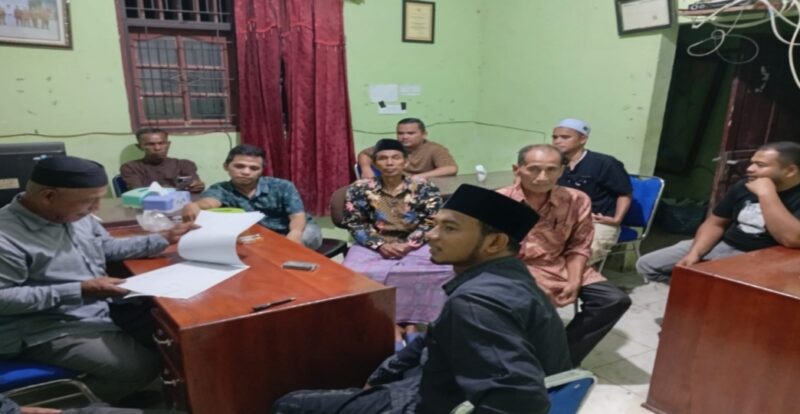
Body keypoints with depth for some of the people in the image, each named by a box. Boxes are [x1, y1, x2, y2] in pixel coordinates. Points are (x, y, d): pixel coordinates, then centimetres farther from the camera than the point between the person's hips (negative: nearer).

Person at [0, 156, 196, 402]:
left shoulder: (75, 214, 0)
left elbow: (106, 247, 13)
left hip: (104, 310, 9)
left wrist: (164, 239, 4)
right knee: (143, 366, -18)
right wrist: (80, 290, -26)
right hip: (55, 331, -8)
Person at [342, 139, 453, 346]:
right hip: (374, 247, 0)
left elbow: (432, 221, -2)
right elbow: (354, 223, 0)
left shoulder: (424, 187, 2)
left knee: (443, 269, -28)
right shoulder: (360, 189, 3)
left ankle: (411, 322, -14)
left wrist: (408, 245, -16)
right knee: (355, 273, -31)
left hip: (415, 246, 0)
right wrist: (380, 245, -14)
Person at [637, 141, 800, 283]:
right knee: (646, 264, -1)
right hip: (721, 245, 7)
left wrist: (766, 194, -25)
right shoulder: (743, 187, 7)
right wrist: (695, 252, -8)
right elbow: (714, 224, 10)